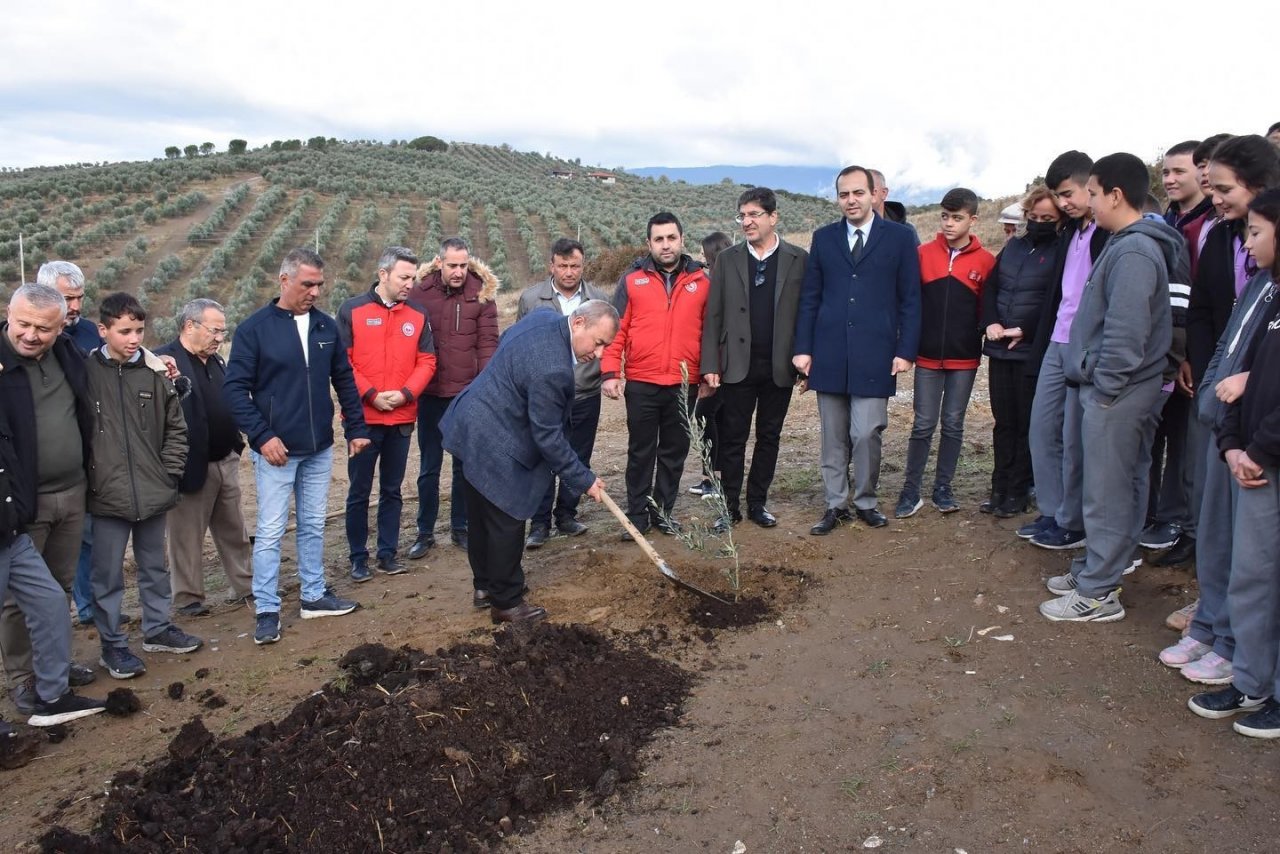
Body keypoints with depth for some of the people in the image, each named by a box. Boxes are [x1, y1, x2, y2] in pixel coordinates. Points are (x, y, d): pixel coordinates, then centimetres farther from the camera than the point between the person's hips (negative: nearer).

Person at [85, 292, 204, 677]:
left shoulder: (155, 372, 0)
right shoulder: (86, 372, -7)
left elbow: (176, 427, 7)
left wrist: (170, 472, 2)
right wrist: (88, 477, -8)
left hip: (154, 493, 3)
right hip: (106, 496, -3)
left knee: (155, 567, 18)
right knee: (108, 576, 7)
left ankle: (157, 629, 34)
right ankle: (112, 645, 22)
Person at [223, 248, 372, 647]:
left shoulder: (327, 326, 5)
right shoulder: (254, 328, -8)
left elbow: (344, 380, 12)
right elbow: (235, 388, -10)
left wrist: (356, 428, 8)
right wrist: (261, 436, -17)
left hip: (319, 449, 5)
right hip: (276, 450, -5)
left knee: (314, 525, 15)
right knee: (270, 531, 2)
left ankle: (314, 595, 28)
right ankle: (266, 609, 12)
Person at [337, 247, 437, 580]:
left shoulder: (418, 315, 5)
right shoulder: (351, 310, -4)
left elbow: (427, 361, 4)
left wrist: (405, 393, -11)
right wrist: (371, 395, -15)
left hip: (402, 418, 3)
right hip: (363, 418, -3)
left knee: (392, 489, 12)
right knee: (359, 491, 5)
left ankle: (388, 552, 22)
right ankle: (358, 557, 16)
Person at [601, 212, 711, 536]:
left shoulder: (700, 280, 5)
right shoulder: (632, 279, 2)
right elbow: (616, 330, 0)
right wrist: (610, 373, -7)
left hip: (684, 385, 1)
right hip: (641, 384, -1)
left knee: (674, 452, 10)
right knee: (640, 452, 8)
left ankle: (663, 511, 23)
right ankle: (638, 514, 18)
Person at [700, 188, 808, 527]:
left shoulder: (798, 259, 1)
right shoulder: (727, 260, 4)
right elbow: (713, 316, 1)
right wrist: (710, 365, -5)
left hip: (780, 367, 0)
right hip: (737, 366, 0)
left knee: (769, 437, 10)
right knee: (733, 438, 4)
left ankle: (757, 503, 22)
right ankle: (730, 505, 14)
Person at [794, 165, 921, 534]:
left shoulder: (899, 237, 4)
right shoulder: (823, 238, 10)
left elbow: (910, 299, 3)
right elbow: (810, 297, 10)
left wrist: (906, 350, -5)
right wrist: (803, 348, 2)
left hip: (874, 355, -2)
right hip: (829, 355, 2)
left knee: (866, 434, -5)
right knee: (833, 437, 7)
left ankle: (866, 501, 15)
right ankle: (835, 504, 18)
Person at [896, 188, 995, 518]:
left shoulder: (985, 261, -1)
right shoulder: (923, 254, 0)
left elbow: (987, 308, 5)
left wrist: (980, 337, -2)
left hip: (964, 358, 0)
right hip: (928, 356, 0)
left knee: (953, 424, 8)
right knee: (923, 425, 2)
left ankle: (943, 488, 19)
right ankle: (911, 491, 10)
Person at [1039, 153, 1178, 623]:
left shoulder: (1133, 252, -18)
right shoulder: (1128, 244, 14)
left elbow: (1126, 332, -23)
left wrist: (1103, 387, -16)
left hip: (1116, 393, -10)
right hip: (1114, 389, 10)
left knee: (1107, 491, -3)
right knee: (1119, 486, 17)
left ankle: (1097, 593, 6)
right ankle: (1096, 568, 29)